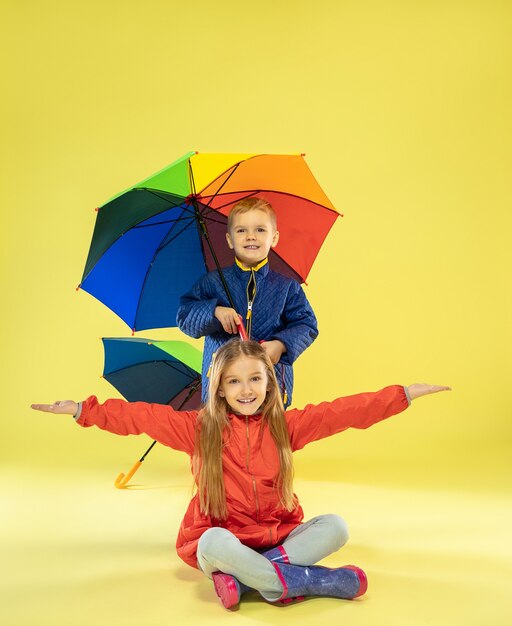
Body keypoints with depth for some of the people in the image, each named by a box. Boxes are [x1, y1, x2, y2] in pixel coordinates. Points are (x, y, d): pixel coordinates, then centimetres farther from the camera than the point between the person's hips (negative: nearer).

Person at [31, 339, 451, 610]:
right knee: (215, 544, -37)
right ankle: (304, 580, -21)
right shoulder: (199, 428, -3)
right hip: (221, 536, -3)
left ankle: (242, 579, -26)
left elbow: (348, 411, -4)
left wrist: (406, 394, -7)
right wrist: (81, 410, -15)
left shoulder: (286, 425, 1)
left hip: (278, 533, 3)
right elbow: (141, 416, -8)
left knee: (335, 526, -20)